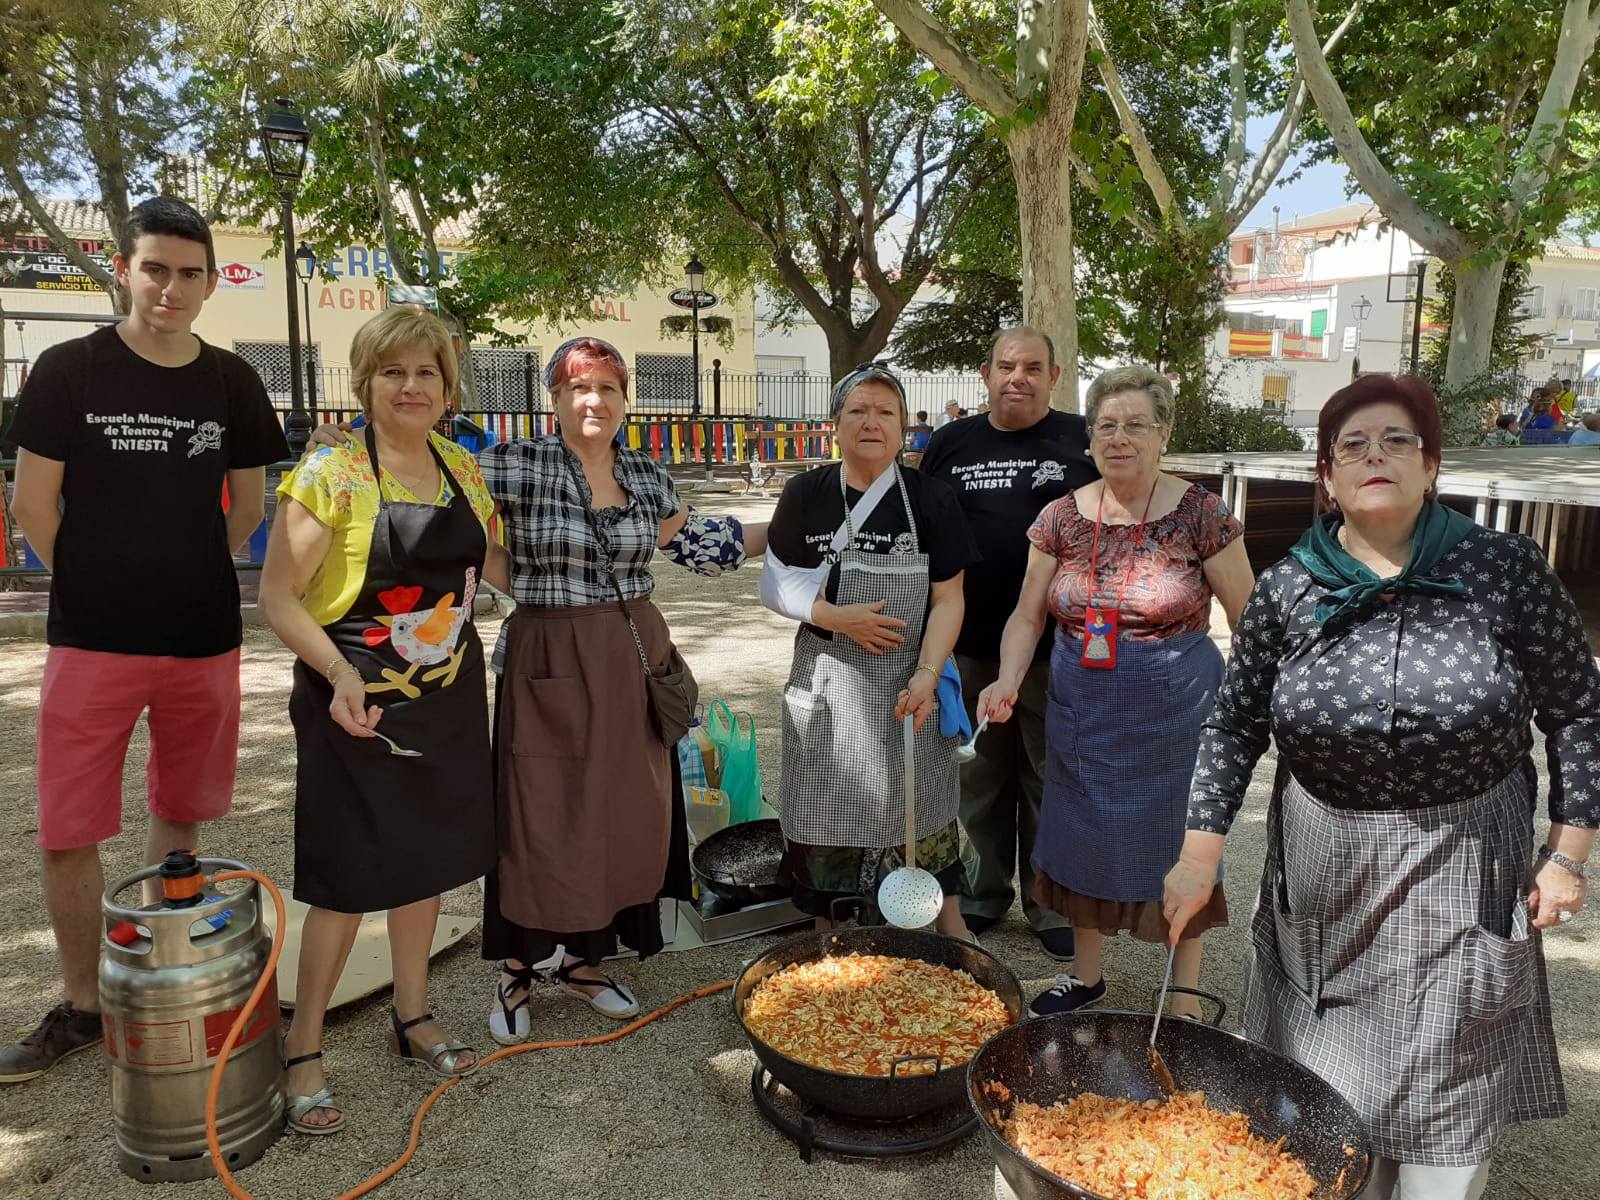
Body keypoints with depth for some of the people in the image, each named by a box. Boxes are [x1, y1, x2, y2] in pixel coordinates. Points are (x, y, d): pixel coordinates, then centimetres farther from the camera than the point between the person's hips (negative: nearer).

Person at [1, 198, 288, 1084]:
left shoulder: (231, 382, 3)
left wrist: (190, 576, 11)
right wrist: (99, 587, 5)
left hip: (205, 640, 2)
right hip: (92, 642, -2)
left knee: (179, 814, 14)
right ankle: (81, 1006, 21)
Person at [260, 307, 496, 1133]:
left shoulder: (460, 468, 5)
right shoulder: (330, 473, -13)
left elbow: (497, 565, 17)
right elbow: (277, 596, -14)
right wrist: (341, 674, -26)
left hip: (447, 696, 6)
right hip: (357, 703, -6)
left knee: (427, 857, 16)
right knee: (350, 879, 2)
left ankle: (412, 1017, 36)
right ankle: (303, 1051, 22)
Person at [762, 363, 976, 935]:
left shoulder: (932, 498, -3)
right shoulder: (805, 494, -1)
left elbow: (948, 598, -4)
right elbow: (776, 587, 2)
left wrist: (928, 674, -17)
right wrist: (839, 617, -14)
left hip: (910, 682, 0)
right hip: (827, 683, 1)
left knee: (921, 807, 9)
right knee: (825, 815, 8)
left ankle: (951, 922, 29)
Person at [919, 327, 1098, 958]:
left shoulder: (1083, 440, 1)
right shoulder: (951, 444, 8)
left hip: (1058, 646, -2)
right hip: (971, 646, 3)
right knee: (979, 776, 13)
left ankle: (1051, 906, 24)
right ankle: (983, 894, 30)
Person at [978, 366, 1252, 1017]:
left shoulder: (1201, 515, -9)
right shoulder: (1062, 518, -1)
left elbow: (1249, 621, -4)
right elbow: (1027, 616, 2)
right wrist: (1008, 681, -14)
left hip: (1174, 712, -3)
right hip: (1082, 711, 3)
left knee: (1178, 847, 9)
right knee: (1084, 838, 14)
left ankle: (1185, 995, 31)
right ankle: (1086, 973, 37)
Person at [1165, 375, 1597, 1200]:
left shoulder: (1506, 571, -8)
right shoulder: (1285, 590, -5)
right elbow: (1233, 726, 0)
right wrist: (1200, 857, -5)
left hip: (1463, 877, -1)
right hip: (1321, 876, 2)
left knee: (1447, 1100, 9)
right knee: (1323, 1099, 14)